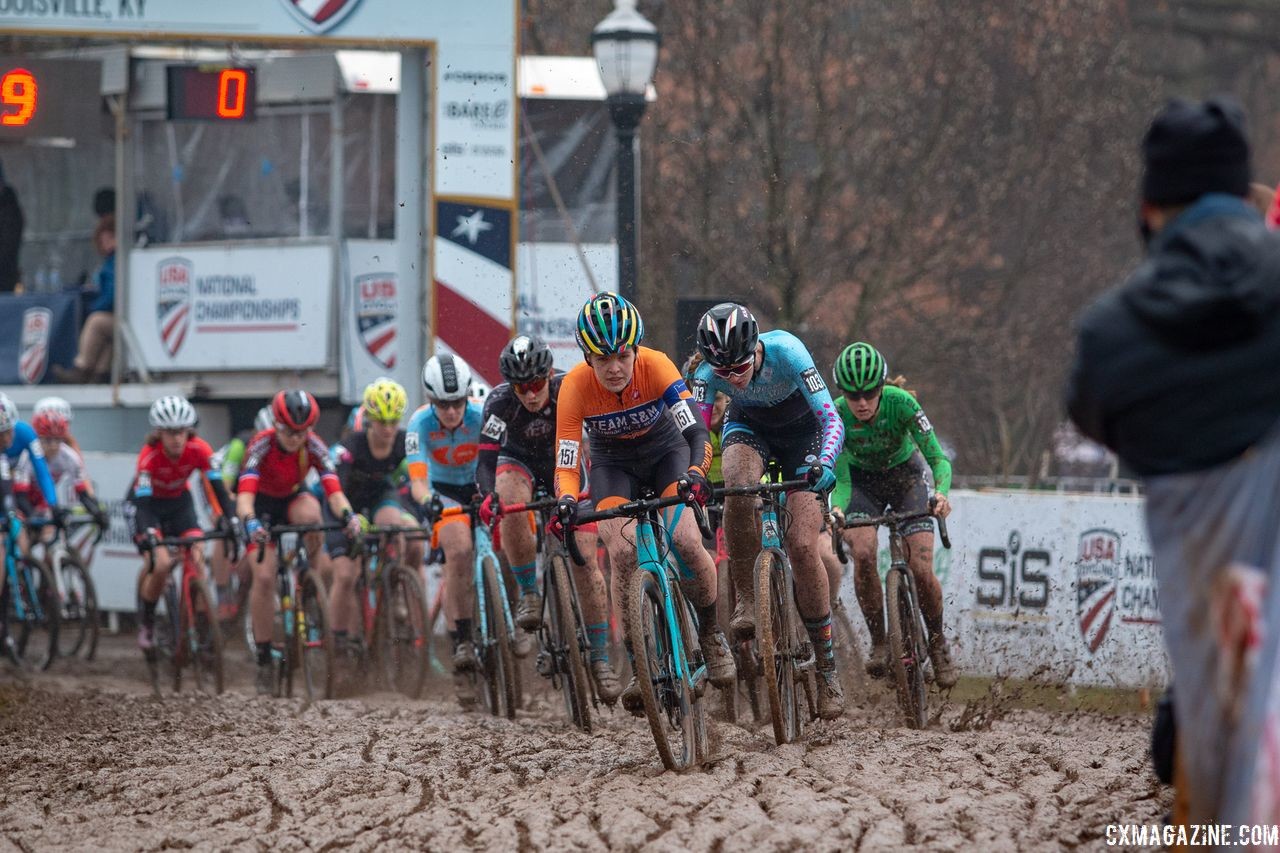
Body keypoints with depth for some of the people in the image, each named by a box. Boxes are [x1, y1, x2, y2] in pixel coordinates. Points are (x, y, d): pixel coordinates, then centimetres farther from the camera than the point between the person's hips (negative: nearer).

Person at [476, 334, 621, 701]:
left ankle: (601, 660, -4)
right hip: (519, 460, 0)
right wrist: (489, 496, -51)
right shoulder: (500, 402, -28)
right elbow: (486, 461, -31)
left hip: (566, 464, 0)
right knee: (511, 505, -37)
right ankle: (529, 594, -17)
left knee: (584, 560, -12)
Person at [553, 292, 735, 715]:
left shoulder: (655, 366, -30)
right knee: (623, 552, -24)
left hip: (665, 451, 0)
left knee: (685, 541, -24)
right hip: (613, 464, 0)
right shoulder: (576, 386, -28)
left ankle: (711, 632, 3)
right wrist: (566, 502, -49)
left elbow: (696, 431, -35)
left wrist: (695, 473, -55)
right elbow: (566, 462, -28)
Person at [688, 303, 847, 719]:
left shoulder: (786, 352, -36)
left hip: (801, 430, -2)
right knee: (738, 483, -35)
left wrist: (823, 464, -56)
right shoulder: (709, 369, -28)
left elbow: (832, 420, -38)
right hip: (749, 425, 2)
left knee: (803, 546, -14)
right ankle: (744, 598, -19)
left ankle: (826, 665, -2)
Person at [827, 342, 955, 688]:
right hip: (863, 481, 1)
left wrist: (941, 492, -53)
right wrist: (836, 509, -49)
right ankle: (878, 643, -10)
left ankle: (938, 642, 11)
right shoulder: (836, 416, -27)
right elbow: (840, 479, -27)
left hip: (907, 475, -1)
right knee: (863, 554, -26)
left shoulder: (900, 403, -30)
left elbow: (938, 458, -32)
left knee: (920, 568, -14)